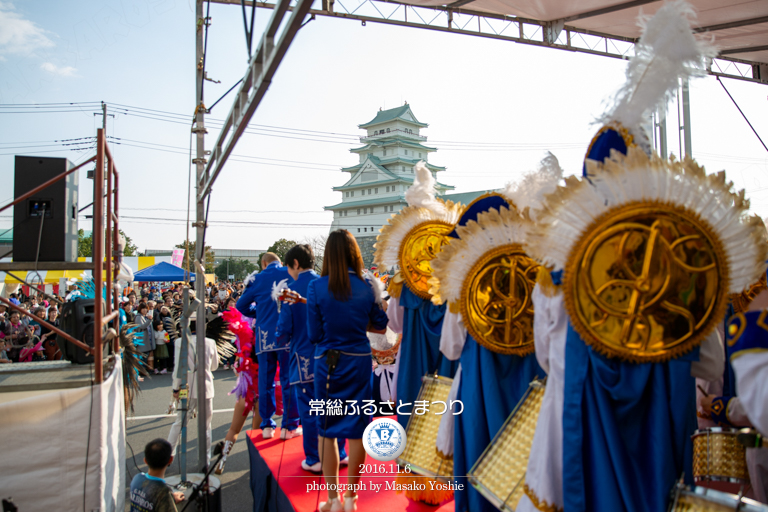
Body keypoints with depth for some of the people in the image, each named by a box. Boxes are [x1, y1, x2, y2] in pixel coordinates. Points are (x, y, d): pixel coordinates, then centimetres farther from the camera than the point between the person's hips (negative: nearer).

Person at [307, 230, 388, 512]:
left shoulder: (317, 287, -11)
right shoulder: (367, 287, -5)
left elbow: (314, 334, -7)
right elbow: (381, 326, 5)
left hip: (328, 363, -1)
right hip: (359, 362, 2)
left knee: (327, 430, 12)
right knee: (356, 429, 11)